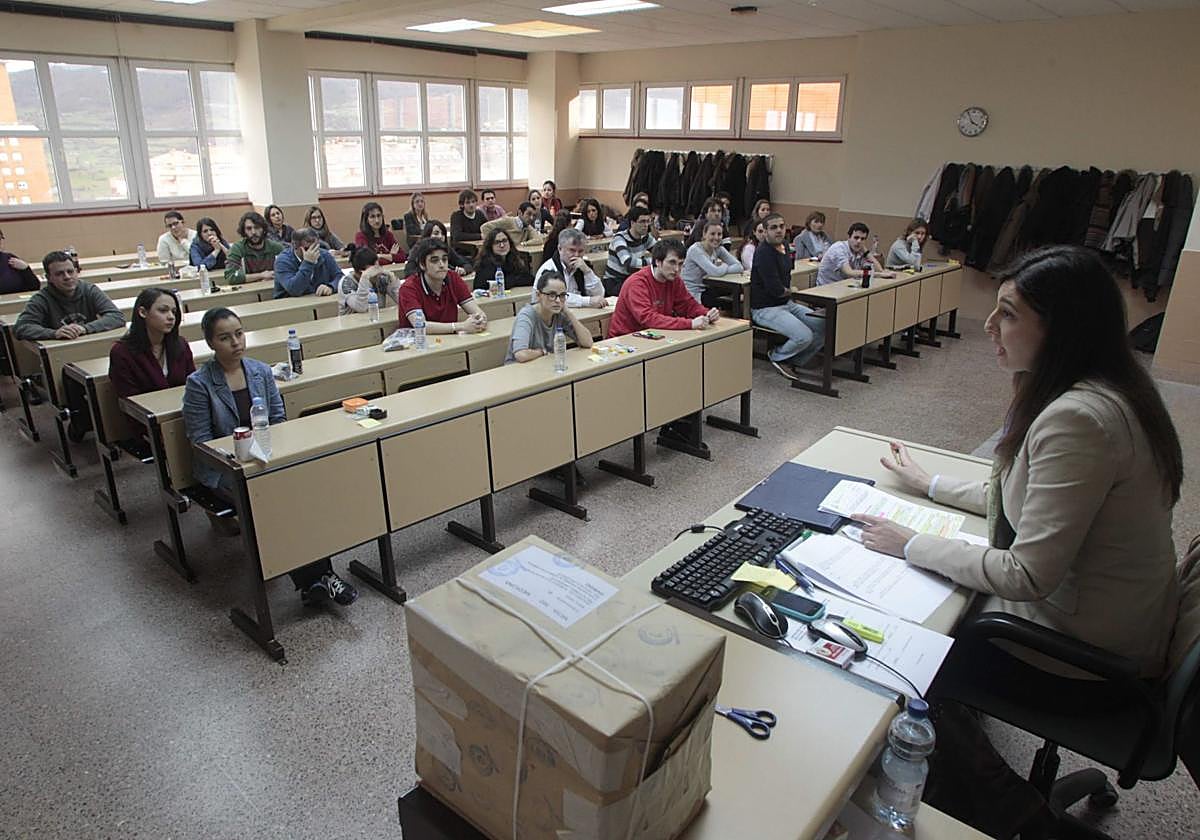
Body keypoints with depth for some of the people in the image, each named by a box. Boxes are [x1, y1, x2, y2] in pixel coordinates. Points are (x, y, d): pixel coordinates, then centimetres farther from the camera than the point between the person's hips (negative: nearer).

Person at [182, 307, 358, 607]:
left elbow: (279, 419, 13)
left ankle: (318, 578, -28)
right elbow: (200, 439, -7)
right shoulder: (199, 383, -6)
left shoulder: (261, 371, 7)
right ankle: (315, 580, -25)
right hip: (221, 468, -3)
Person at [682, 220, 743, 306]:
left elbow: (739, 267, -6)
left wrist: (721, 268, -19)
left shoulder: (718, 249, 3)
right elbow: (716, 272, -27)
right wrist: (724, 266, -7)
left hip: (705, 290, 7)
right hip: (691, 295, -7)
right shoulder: (695, 250, -18)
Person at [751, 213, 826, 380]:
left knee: (824, 327, -1)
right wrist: (789, 291, -1)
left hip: (786, 303, 9)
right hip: (765, 309, -9)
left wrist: (786, 290, -1)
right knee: (805, 336, -24)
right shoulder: (764, 252, -19)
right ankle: (777, 357, 5)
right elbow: (775, 289, -23)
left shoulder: (783, 249, 10)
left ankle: (795, 362, 12)